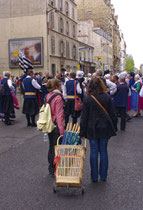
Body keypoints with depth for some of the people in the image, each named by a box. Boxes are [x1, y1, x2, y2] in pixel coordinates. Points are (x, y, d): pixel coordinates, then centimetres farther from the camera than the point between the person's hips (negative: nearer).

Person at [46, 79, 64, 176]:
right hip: (56, 126, -8)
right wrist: (62, 131, -17)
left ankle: (51, 168, 30)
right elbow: (59, 115, -19)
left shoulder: (48, 96, 5)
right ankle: (54, 170, 10)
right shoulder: (58, 97, -17)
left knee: (51, 147, 18)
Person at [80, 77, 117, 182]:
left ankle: (94, 176, 15)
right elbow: (113, 115, 0)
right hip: (105, 129, 1)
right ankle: (103, 176, 19)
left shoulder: (87, 99, -7)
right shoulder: (107, 98, -4)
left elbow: (84, 117, -5)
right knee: (103, 151, 11)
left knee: (94, 152, 8)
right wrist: (114, 128, 11)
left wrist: (83, 132, 2)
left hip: (92, 130, -1)